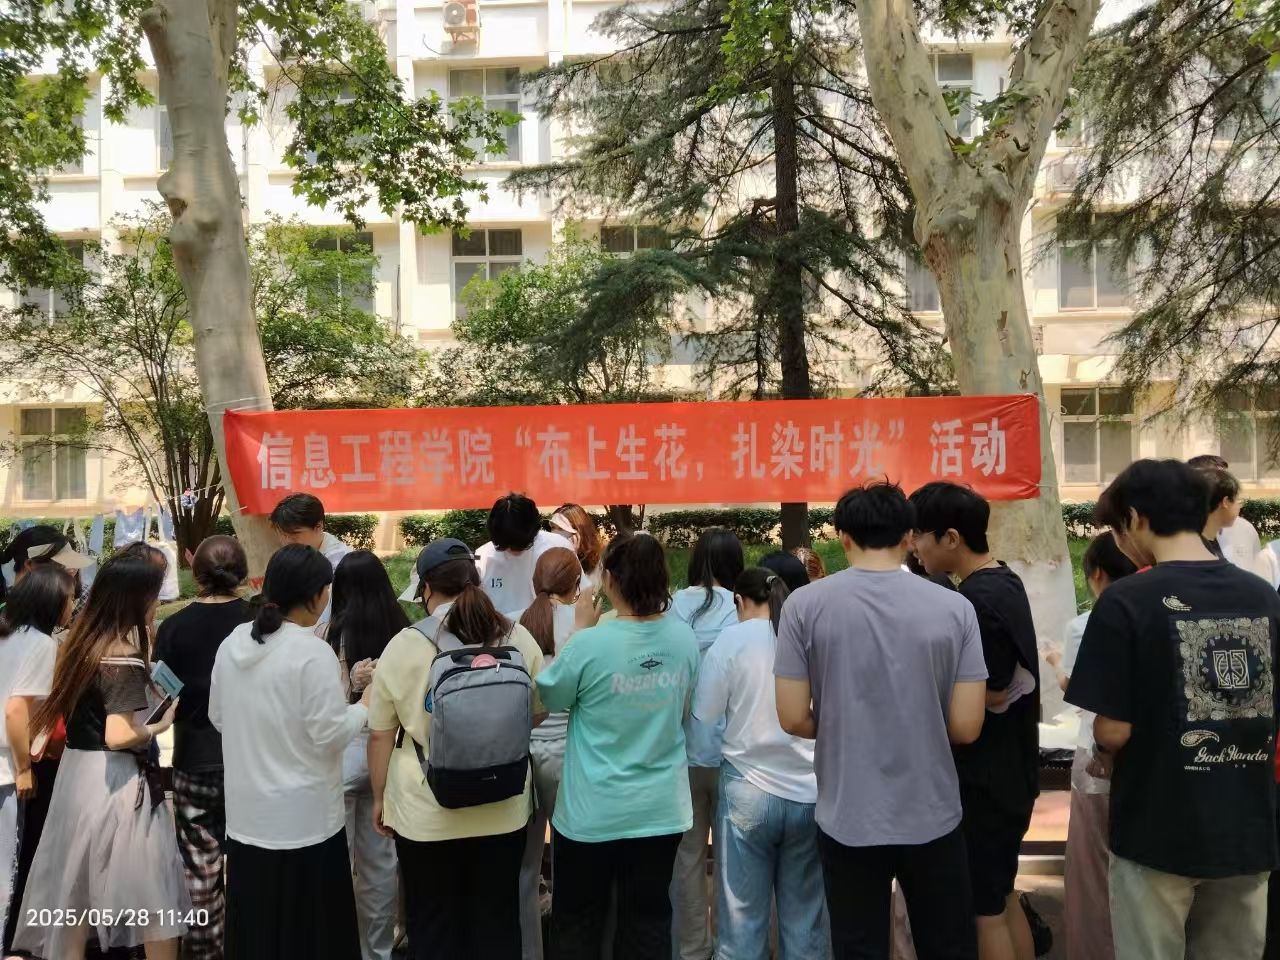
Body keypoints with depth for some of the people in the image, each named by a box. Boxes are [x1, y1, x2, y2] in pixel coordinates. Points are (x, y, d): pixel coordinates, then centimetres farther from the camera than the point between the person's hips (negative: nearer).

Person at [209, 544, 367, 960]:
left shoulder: (232, 642, 1)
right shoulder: (312, 651, -20)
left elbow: (219, 717, 12)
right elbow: (331, 735, -19)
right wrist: (366, 703, -4)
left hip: (247, 813, 7)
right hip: (303, 817, -7)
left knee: (254, 926, 18)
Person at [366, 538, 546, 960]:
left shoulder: (404, 645, -10)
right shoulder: (518, 638, -4)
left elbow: (380, 735, -3)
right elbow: (537, 712, 10)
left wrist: (380, 797, 11)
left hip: (426, 813, -2)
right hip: (504, 809, 2)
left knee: (433, 926, 15)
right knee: (498, 921, 16)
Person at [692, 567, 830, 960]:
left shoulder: (732, 639, -7)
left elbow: (704, 719, -4)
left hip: (749, 790, -2)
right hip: (812, 792, 2)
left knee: (743, 920, 9)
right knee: (806, 921, 13)